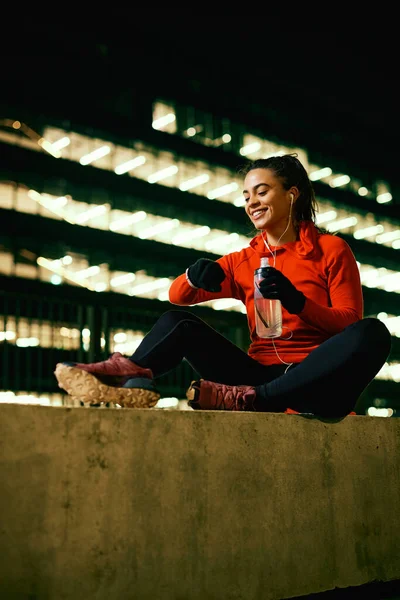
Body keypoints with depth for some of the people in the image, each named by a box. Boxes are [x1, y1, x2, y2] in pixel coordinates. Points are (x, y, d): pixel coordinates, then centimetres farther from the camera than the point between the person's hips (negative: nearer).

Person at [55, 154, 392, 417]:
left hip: (318, 383, -3)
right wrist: (195, 276, -16)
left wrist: (298, 302, -20)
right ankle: (134, 381, -40)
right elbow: (177, 296, 7)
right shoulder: (243, 261, 15)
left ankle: (249, 400, -40)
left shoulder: (332, 249, 5)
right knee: (178, 320, -7)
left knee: (372, 333, -31)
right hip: (262, 374, 3)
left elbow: (350, 323, -3)